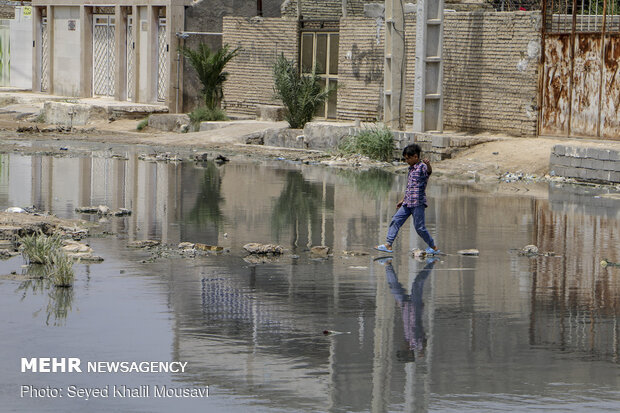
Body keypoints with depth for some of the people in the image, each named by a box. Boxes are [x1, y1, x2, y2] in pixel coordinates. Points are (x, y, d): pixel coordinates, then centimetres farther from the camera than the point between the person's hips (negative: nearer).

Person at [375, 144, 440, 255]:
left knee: (419, 227, -5)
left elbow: (429, 171, -34)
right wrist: (403, 200, 28)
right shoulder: (411, 168, 18)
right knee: (395, 220, 1)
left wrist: (428, 165, -57)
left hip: (418, 203, -8)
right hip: (407, 203, 8)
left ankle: (434, 248, 9)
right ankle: (388, 244, 2)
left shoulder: (422, 167, -9)